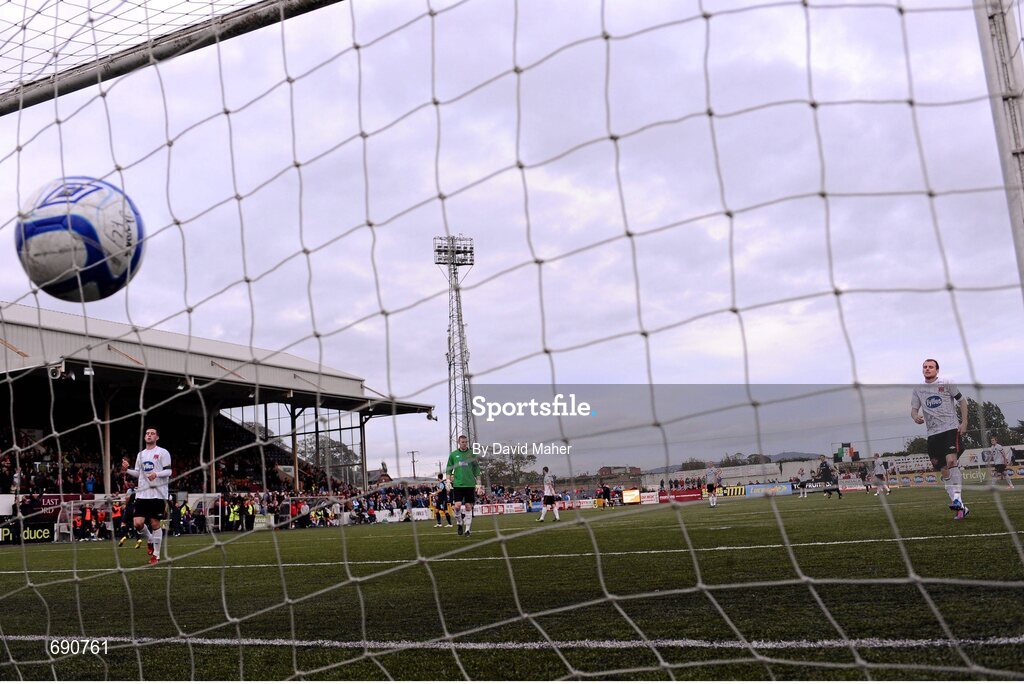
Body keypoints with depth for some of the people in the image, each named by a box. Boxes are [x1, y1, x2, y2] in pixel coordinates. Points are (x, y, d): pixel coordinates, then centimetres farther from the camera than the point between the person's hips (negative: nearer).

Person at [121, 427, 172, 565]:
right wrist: (127, 469, 4)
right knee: (138, 523, -5)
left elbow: (168, 471, -6)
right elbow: (138, 473, 22)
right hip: (142, 494, 5)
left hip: (157, 493, -5)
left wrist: (157, 474, -24)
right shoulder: (141, 454, 17)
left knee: (155, 524, -2)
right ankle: (150, 540, 26)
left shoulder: (162, 452, -1)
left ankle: (156, 555, 9)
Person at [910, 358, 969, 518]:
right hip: (933, 433, 4)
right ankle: (960, 507, 10)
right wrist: (915, 417, -13)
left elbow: (962, 401, 8)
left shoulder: (947, 384, 4)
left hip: (951, 428, -4)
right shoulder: (918, 390, 13)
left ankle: (957, 498, -27)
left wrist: (964, 422, -1)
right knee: (944, 471, 3)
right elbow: (914, 409, 11)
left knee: (951, 460, -25)